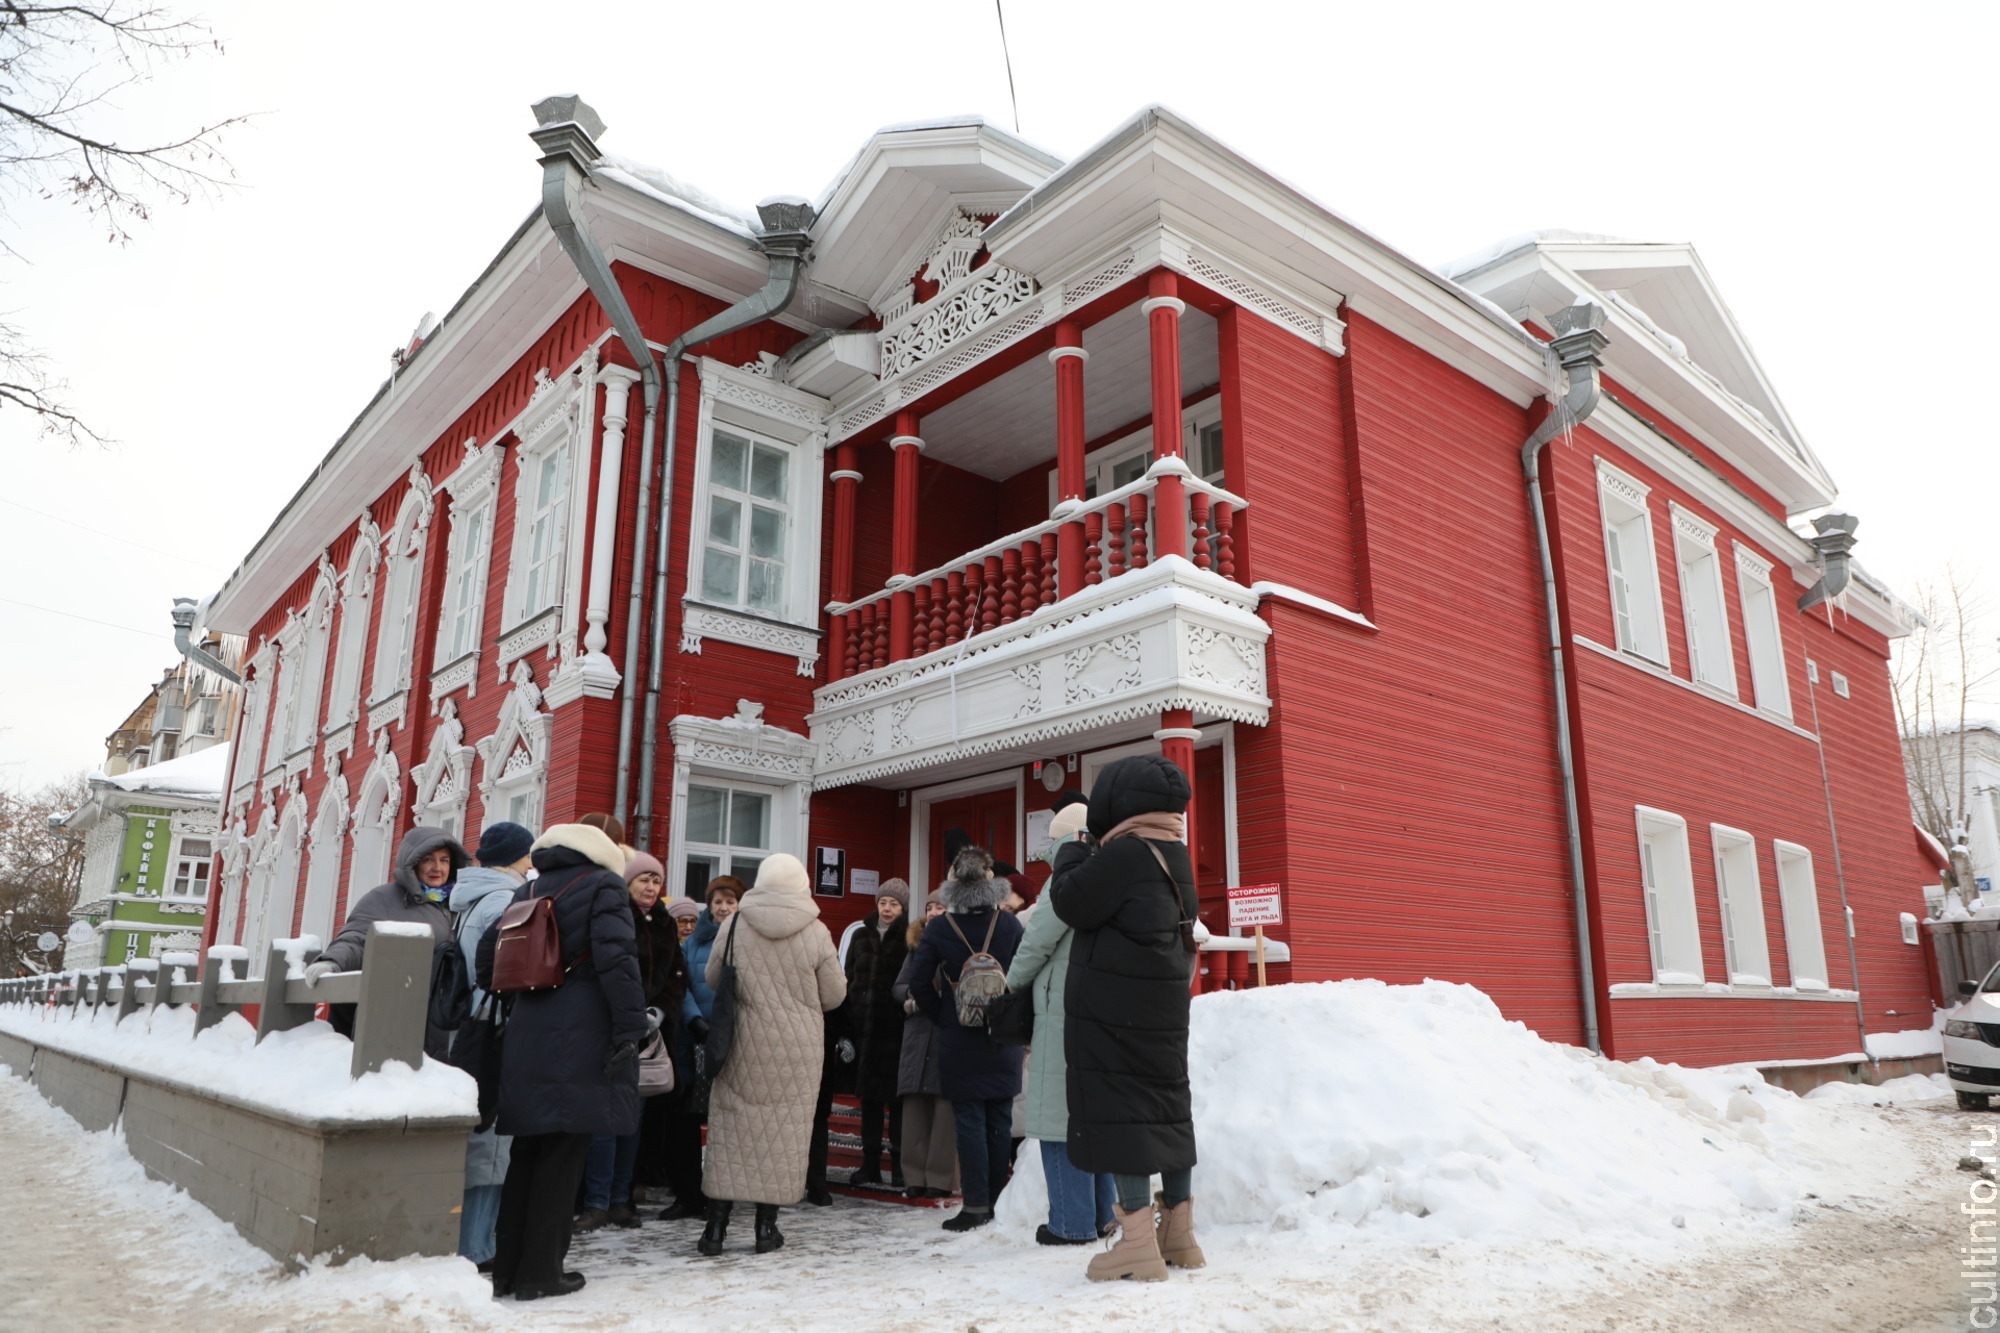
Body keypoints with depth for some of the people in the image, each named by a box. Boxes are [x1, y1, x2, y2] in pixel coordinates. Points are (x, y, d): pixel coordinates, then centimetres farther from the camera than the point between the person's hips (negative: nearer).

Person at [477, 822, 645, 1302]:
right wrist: (629, 1026, -16)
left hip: (527, 1036, 6)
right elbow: (616, 956, -16)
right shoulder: (603, 884, -3)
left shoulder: (526, 892, 16)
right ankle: (540, 1272, 7)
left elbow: (488, 957, 14)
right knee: (563, 1153, 1)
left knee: (528, 1151, 14)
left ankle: (506, 1267, 20)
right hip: (582, 1039, -6)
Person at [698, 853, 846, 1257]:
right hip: (797, 1046, -1)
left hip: (744, 1045, 1)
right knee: (785, 1131, 8)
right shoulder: (816, 933, -9)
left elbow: (712, 979, 6)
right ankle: (766, 1226, 13)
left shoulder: (733, 925, -6)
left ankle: (716, 1224, 11)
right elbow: (834, 995, -1)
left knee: (731, 1129, 9)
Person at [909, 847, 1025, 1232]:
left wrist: (942, 1018, 8)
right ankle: (997, 1202, 17)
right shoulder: (1010, 926, -5)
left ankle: (976, 1205, 2)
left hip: (958, 1041, -1)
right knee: (999, 1121, 11)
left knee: (969, 1122, 3)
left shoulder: (938, 929, -6)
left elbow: (919, 983, -5)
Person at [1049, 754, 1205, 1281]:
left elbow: (1070, 902, -16)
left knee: (1118, 1107, -4)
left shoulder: (1125, 851, -17)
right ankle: (1179, 1232, 22)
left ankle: (1138, 1241, -3)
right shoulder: (1175, 854, 12)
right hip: (1166, 1004, 9)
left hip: (1112, 1009, -9)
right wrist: (1090, 853, 13)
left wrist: (1073, 852, 2)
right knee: (1168, 1102, 13)